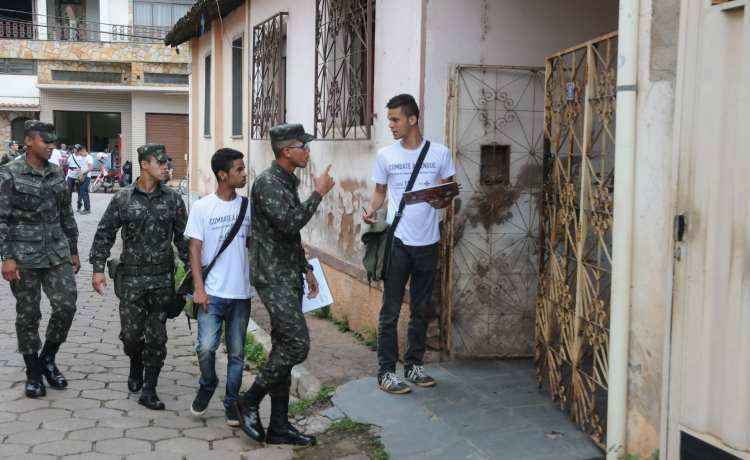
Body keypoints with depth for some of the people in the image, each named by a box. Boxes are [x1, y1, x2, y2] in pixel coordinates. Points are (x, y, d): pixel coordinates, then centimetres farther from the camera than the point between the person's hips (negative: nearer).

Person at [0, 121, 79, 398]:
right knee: (28, 315, 5)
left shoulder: (57, 174, 8)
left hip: (57, 254, 4)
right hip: (24, 257, -4)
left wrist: (73, 251, 14)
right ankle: (33, 372, 20)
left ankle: (48, 359, 19)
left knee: (66, 306, -4)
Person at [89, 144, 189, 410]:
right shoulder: (123, 199, -2)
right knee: (131, 333, 3)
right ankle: (136, 365, 36)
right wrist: (98, 268, -4)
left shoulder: (172, 199, 3)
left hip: (163, 278, 1)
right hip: (131, 277, -1)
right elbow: (104, 234, 2)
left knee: (156, 336, 2)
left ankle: (149, 390, 10)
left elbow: (182, 237, 9)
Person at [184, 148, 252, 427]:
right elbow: (195, 249, -4)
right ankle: (207, 386, 19)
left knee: (237, 353, 7)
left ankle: (232, 402, 22)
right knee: (206, 347, -10)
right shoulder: (202, 207, -4)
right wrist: (199, 288, -10)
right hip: (212, 293, -3)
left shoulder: (247, 206, 5)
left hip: (241, 293, 3)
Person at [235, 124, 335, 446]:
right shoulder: (268, 182, -14)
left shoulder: (289, 181, 16)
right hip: (272, 276, -10)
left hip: (289, 277, 10)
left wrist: (306, 268, 23)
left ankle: (279, 425, 15)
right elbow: (289, 224, -25)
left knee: (284, 346, 9)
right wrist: (319, 193, -15)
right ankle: (250, 402, 3)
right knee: (297, 344, -14)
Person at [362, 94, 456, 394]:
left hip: (428, 242, 2)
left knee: (421, 309, 12)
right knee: (390, 310, -1)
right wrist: (371, 209, -10)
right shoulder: (386, 155, 1)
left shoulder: (440, 154, 1)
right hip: (398, 242, -1)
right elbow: (380, 191, 10)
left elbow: (449, 197, 7)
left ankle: (413, 366, 25)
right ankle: (386, 372, 6)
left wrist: (442, 201, -15)